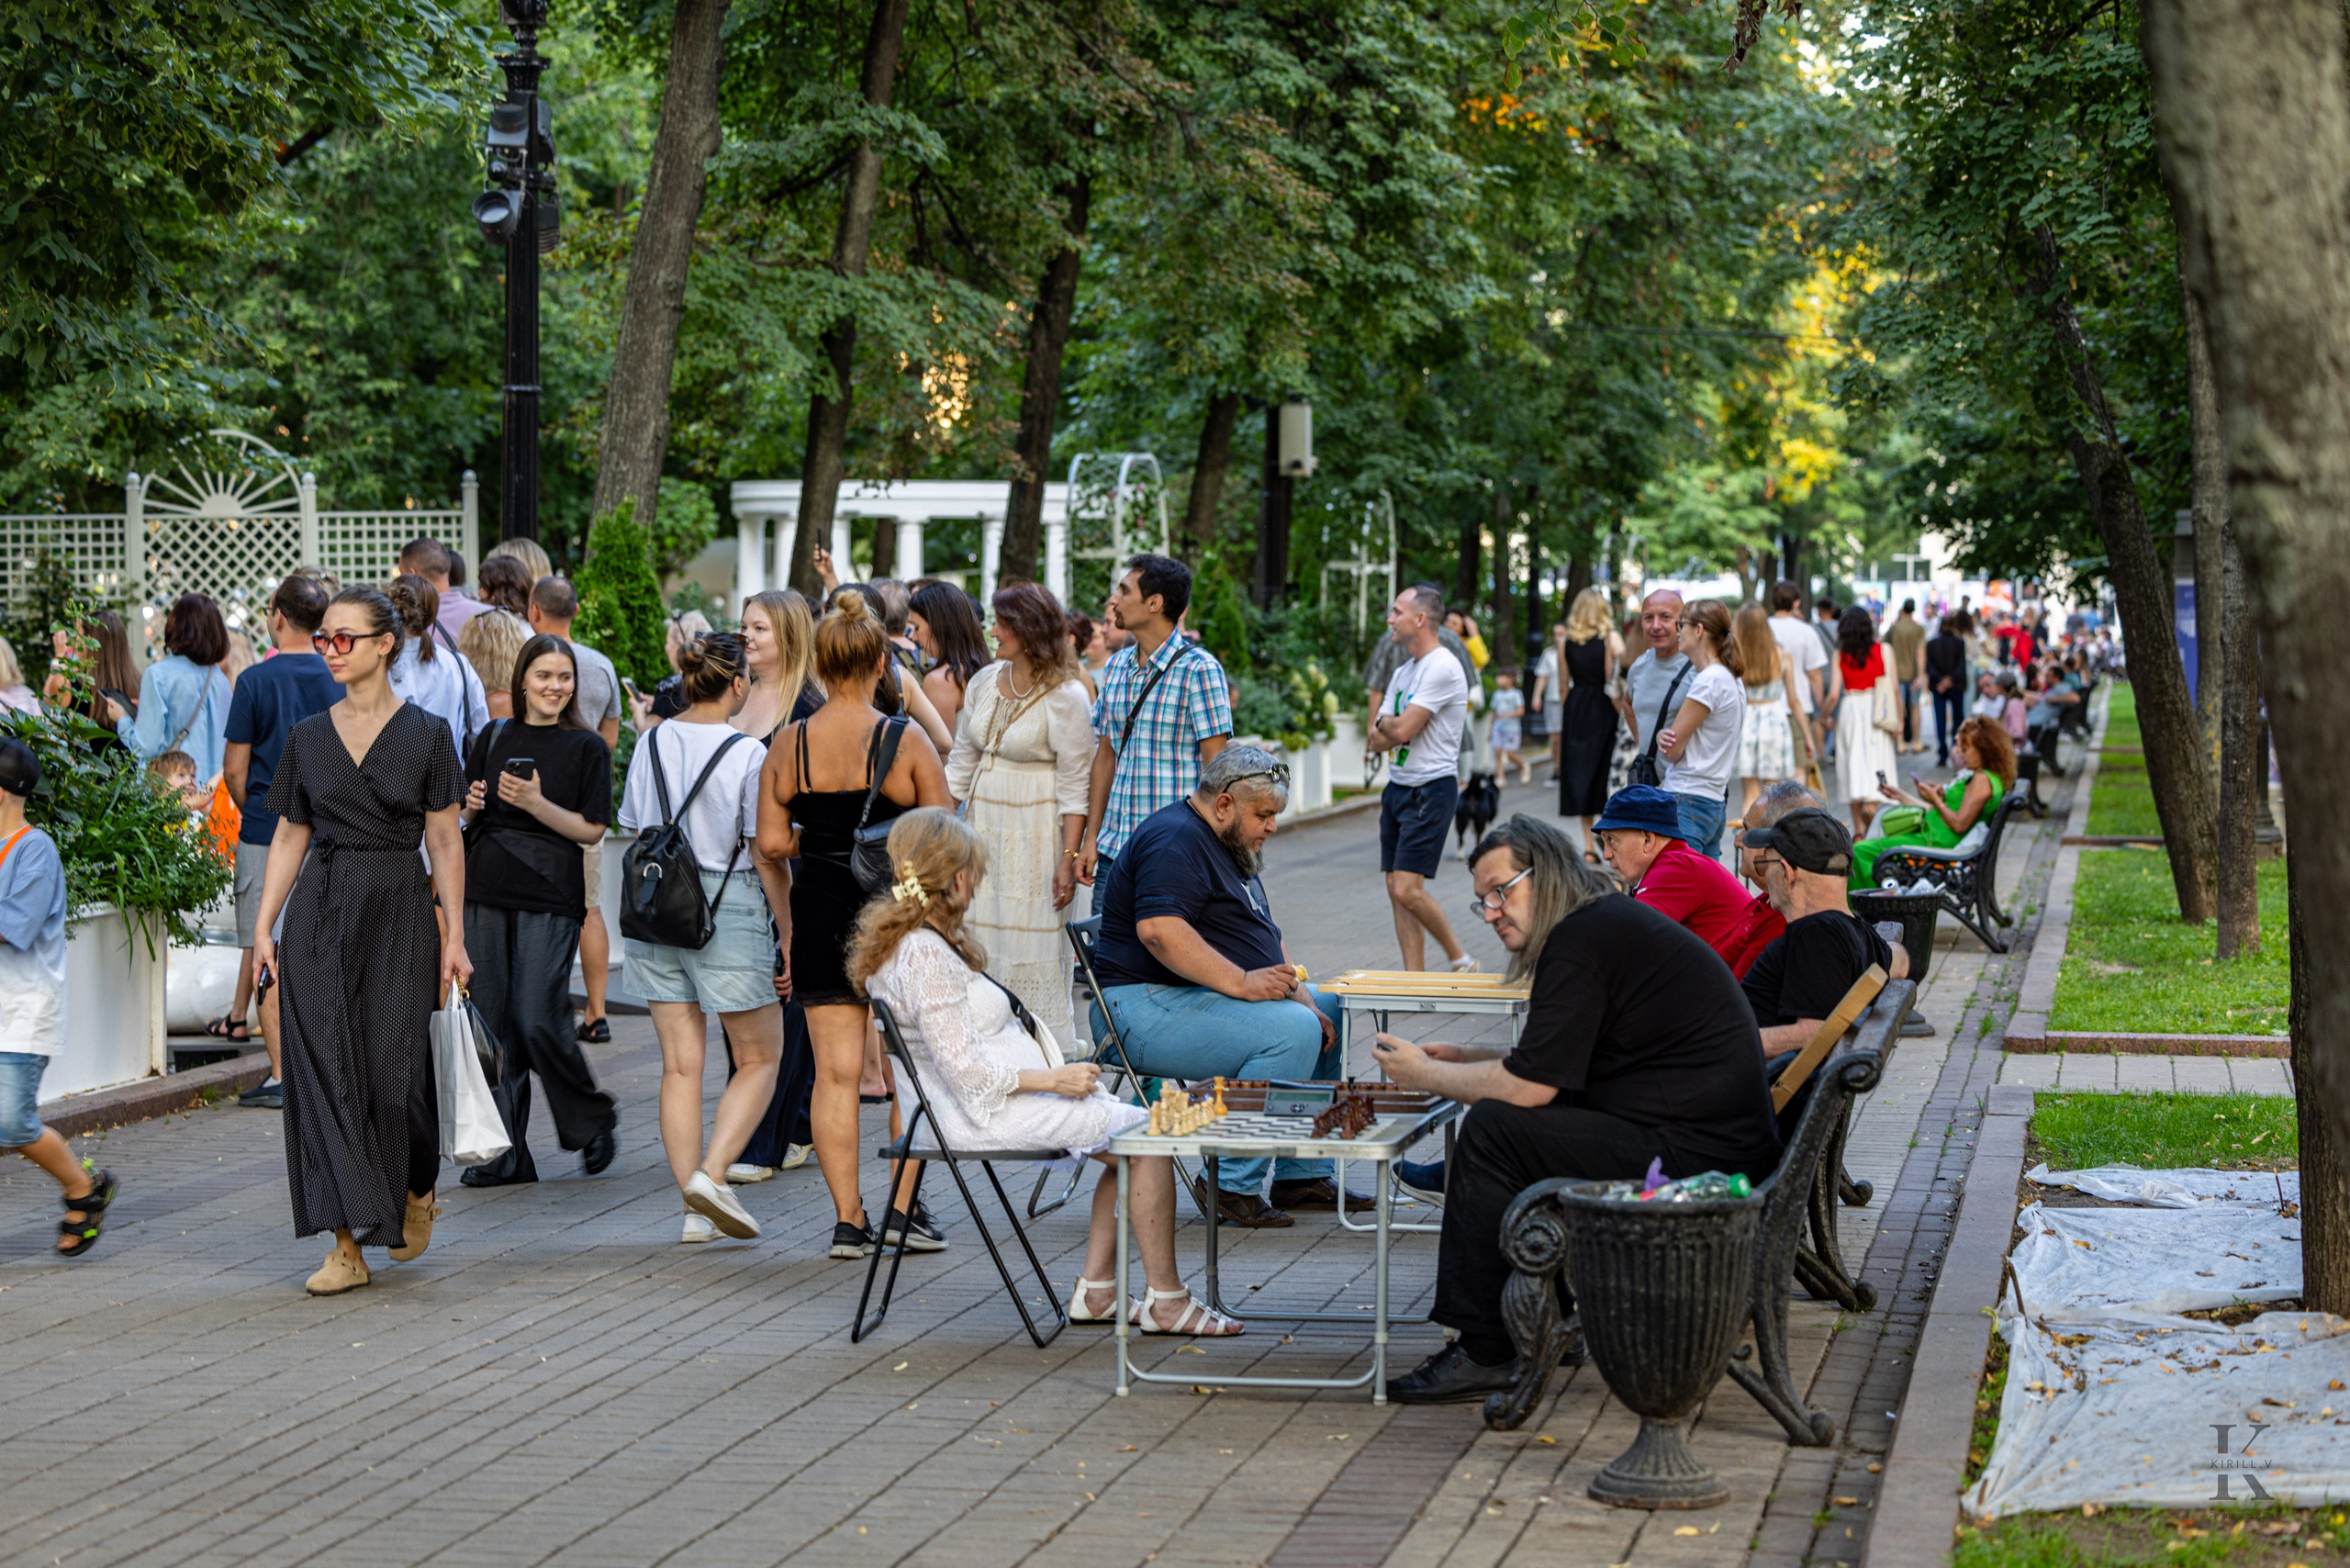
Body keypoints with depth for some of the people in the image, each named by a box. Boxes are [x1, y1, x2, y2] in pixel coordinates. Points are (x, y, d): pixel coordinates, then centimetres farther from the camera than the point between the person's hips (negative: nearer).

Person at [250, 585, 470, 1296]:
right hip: (319, 917, 3)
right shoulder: (308, 737, 8)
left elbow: (445, 842, 1)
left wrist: (454, 936, -3)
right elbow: (289, 837, 11)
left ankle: (417, 1189, 28)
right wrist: (264, 927, 4)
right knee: (324, 1071, -5)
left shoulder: (425, 733, 0)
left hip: (398, 916, -3)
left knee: (395, 1070, -5)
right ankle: (349, 1245, -3)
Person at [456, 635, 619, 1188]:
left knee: (539, 1023, -11)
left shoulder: (587, 747, 1)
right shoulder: (494, 738, 12)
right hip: (485, 891, 4)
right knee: (492, 1025, 2)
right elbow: (462, 816, 18)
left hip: (550, 897, -4)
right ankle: (505, 1156, 9)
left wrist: (535, 803, -17)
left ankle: (592, 1121, 15)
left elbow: (591, 830, -4)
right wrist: (471, 805, -5)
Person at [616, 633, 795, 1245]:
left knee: (680, 1064, 8)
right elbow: (766, 855, -10)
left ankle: (695, 1210, 8)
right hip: (729, 907, -5)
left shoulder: (651, 744, 4)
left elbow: (635, 832, 11)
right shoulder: (747, 754, -12)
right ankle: (710, 1175, -9)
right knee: (759, 1060, 9)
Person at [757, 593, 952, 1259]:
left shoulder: (788, 745, -3)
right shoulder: (907, 742, -10)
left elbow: (771, 842, -2)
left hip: (820, 916, 2)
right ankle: (904, 1206, 9)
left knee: (836, 1071, 5)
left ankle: (848, 1218, 5)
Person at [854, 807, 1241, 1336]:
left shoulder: (907, 942, 11)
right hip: (986, 1114, -11)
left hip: (1001, 1096, 11)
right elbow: (964, 1069, -25)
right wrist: (1054, 1079, -18)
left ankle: (1095, 1290, 10)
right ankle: (1166, 1301, -4)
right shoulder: (926, 955, -22)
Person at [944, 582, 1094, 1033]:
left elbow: (1075, 786, -12)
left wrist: (1068, 859, -16)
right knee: (979, 941, 5)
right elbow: (961, 761, 15)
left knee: (1031, 945, -3)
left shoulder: (1065, 696, -11)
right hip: (982, 825, 6)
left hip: (1035, 831, -6)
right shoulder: (984, 681, 8)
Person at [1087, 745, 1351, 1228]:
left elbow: (1267, 939, 23)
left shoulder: (1230, 846, 21)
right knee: (1292, 1031, -26)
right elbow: (1159, 930, -30)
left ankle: (1302, 1175, 14)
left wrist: (1302, 999, 6)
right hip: (1146, 1011, -11)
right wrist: (1242, 983, -31)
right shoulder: (1176, 840, -15)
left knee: (1329, 1011, 12)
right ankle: (1234, 1187, -22)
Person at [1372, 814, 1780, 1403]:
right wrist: (1463, 1058, 19)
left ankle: (1484, 1351, -9)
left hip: (1698, 1156, -11)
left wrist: (1425, 1073, -1)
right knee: (1511, 1122, 20)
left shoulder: (1580, 940, -13)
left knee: (1494, 1129, -14)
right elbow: (1553, 1065, 27)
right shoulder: (1612, 920, 18)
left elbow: (1529, 1085, -16)